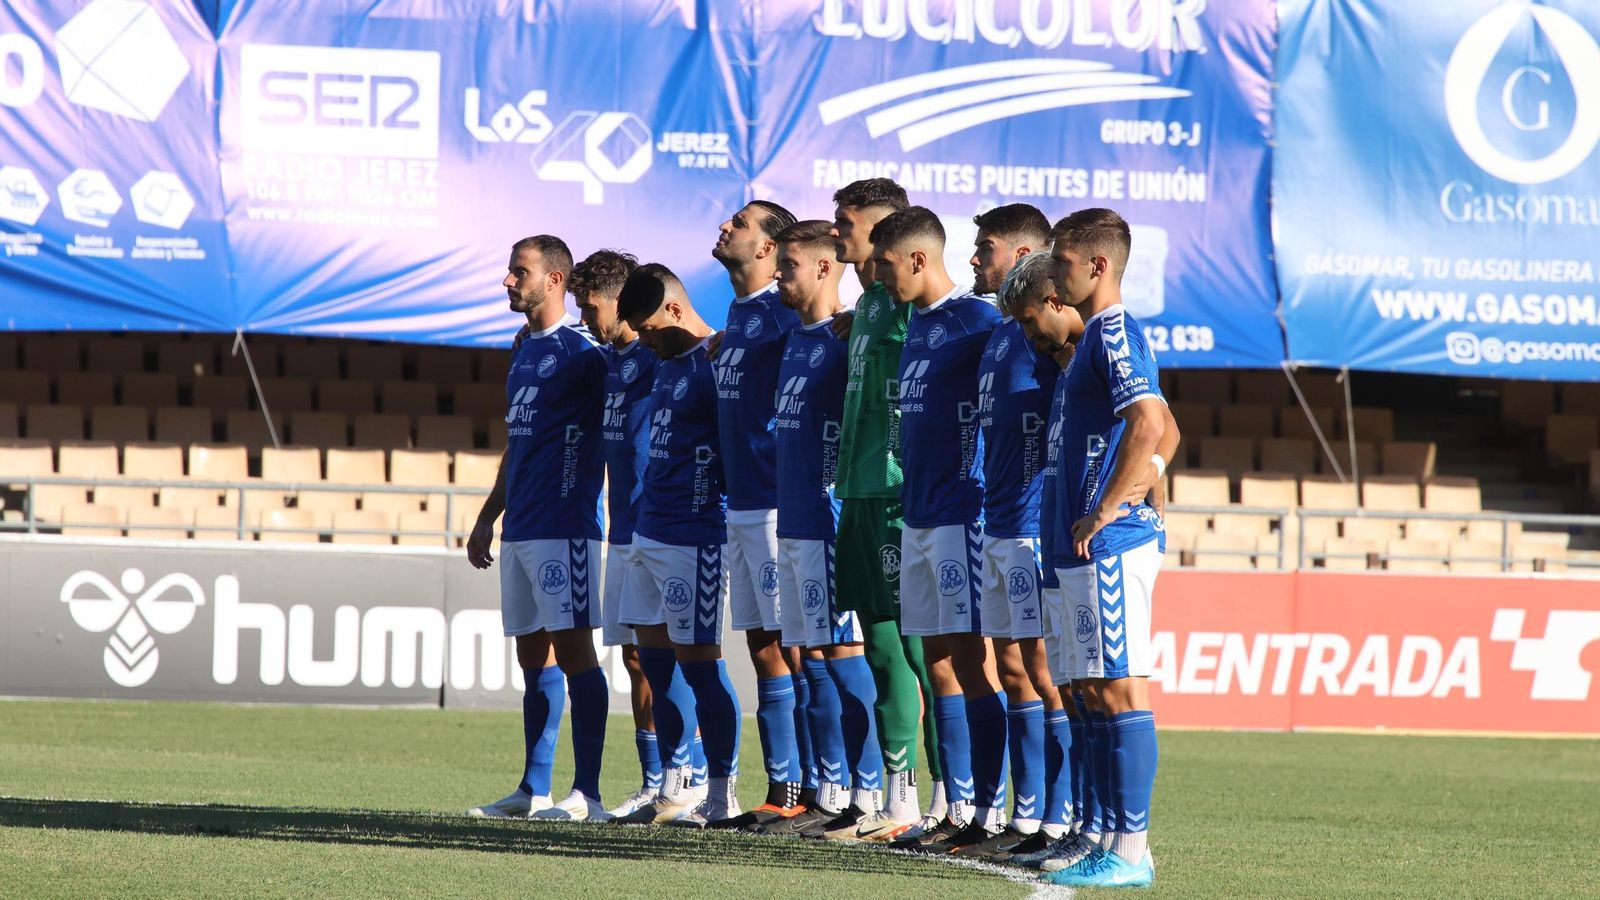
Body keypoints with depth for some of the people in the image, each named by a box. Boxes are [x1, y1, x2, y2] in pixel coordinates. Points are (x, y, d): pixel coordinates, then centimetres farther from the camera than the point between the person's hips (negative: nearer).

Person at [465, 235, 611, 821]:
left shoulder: (582, 350, -9)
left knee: (572, 649, -9)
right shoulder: (525, 351, 18)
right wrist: (488, 517, 25)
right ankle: (534, 790, 14)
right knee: (534, 656, 10)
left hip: (564, 526, -9)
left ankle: (587, 793, -10)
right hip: (520, 527, 9)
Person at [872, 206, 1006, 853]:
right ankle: (959, 812, 12)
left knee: (971, 661, -8)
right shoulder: (915, 324, 16)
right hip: (919, 514, 9)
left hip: (963, 512, -9)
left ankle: (988, 813, -7)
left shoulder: (976, 321, -11)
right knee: (940, 664, 9)